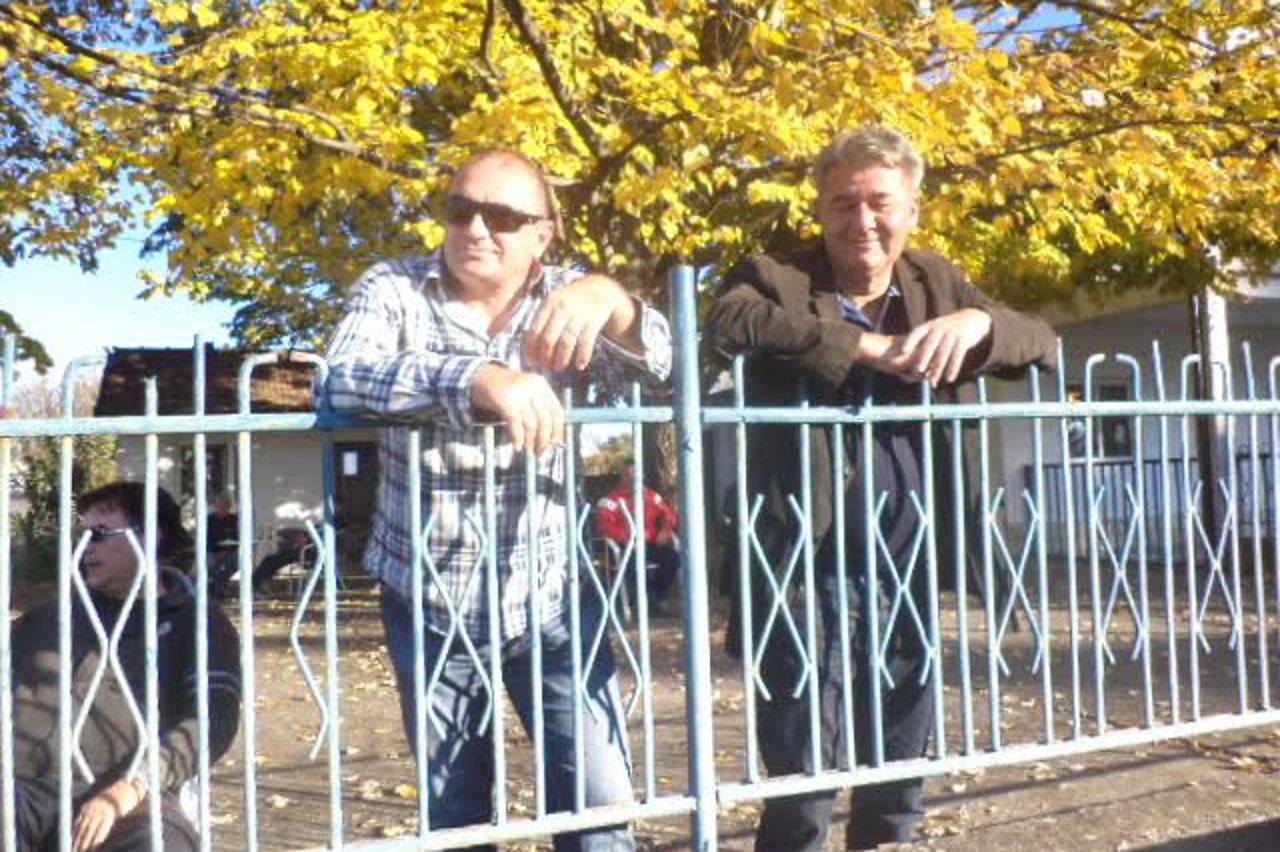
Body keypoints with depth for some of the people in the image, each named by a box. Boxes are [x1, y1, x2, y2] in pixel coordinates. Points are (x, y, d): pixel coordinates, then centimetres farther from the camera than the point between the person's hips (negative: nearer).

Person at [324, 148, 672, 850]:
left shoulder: (563, 298, 0)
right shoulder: (393, 291, -6)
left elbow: (653, 365, -16)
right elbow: (345, 377, -26)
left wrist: (608, 299, -37)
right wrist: (480, 379, -41)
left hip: (548, 593, 1)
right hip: (429, 600, 0)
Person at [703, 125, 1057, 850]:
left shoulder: (936, 280, 10)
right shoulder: (780, 275, -6)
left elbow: (1045, 343, 10)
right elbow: (727, 323, -27)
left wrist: (978, 321, -12)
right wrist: (867, 345, -25)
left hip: (907, 567, 5)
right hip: (810, 568, -5)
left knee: (902, 764, 20)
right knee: (804, 769, 1)